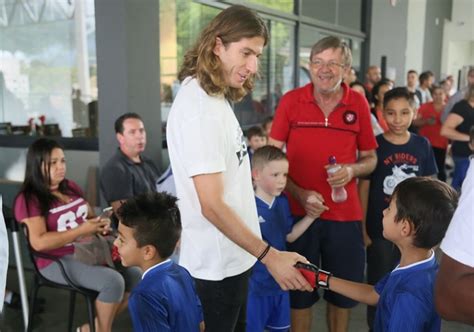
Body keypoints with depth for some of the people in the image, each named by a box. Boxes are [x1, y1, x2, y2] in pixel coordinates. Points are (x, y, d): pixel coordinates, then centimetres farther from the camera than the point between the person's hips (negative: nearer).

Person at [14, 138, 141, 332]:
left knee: (136, 276, -9)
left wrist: (101, 224, -2)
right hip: (58, 261, -8)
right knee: (113, 281, -28)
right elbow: (39, 242, -21)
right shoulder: (29, 200, -10)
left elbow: (90, 216, 23)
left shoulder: (71, 187, 13)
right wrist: (81, 230, -22)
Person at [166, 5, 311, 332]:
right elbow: (212, 205, -26)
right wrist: (269, 255, -24)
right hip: (216, 265, -9)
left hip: (232, 255, 9)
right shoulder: (198, 107, -23)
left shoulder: (216, 97, 5)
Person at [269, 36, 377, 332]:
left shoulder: (359, 104, 0)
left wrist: (352, 170, -13)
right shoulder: (291, 101, -5)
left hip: (346, 214, 2)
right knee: (300, 291, 14)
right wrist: (299, 194, -13)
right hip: (299, 211, -1)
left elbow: (370, 158, 9)